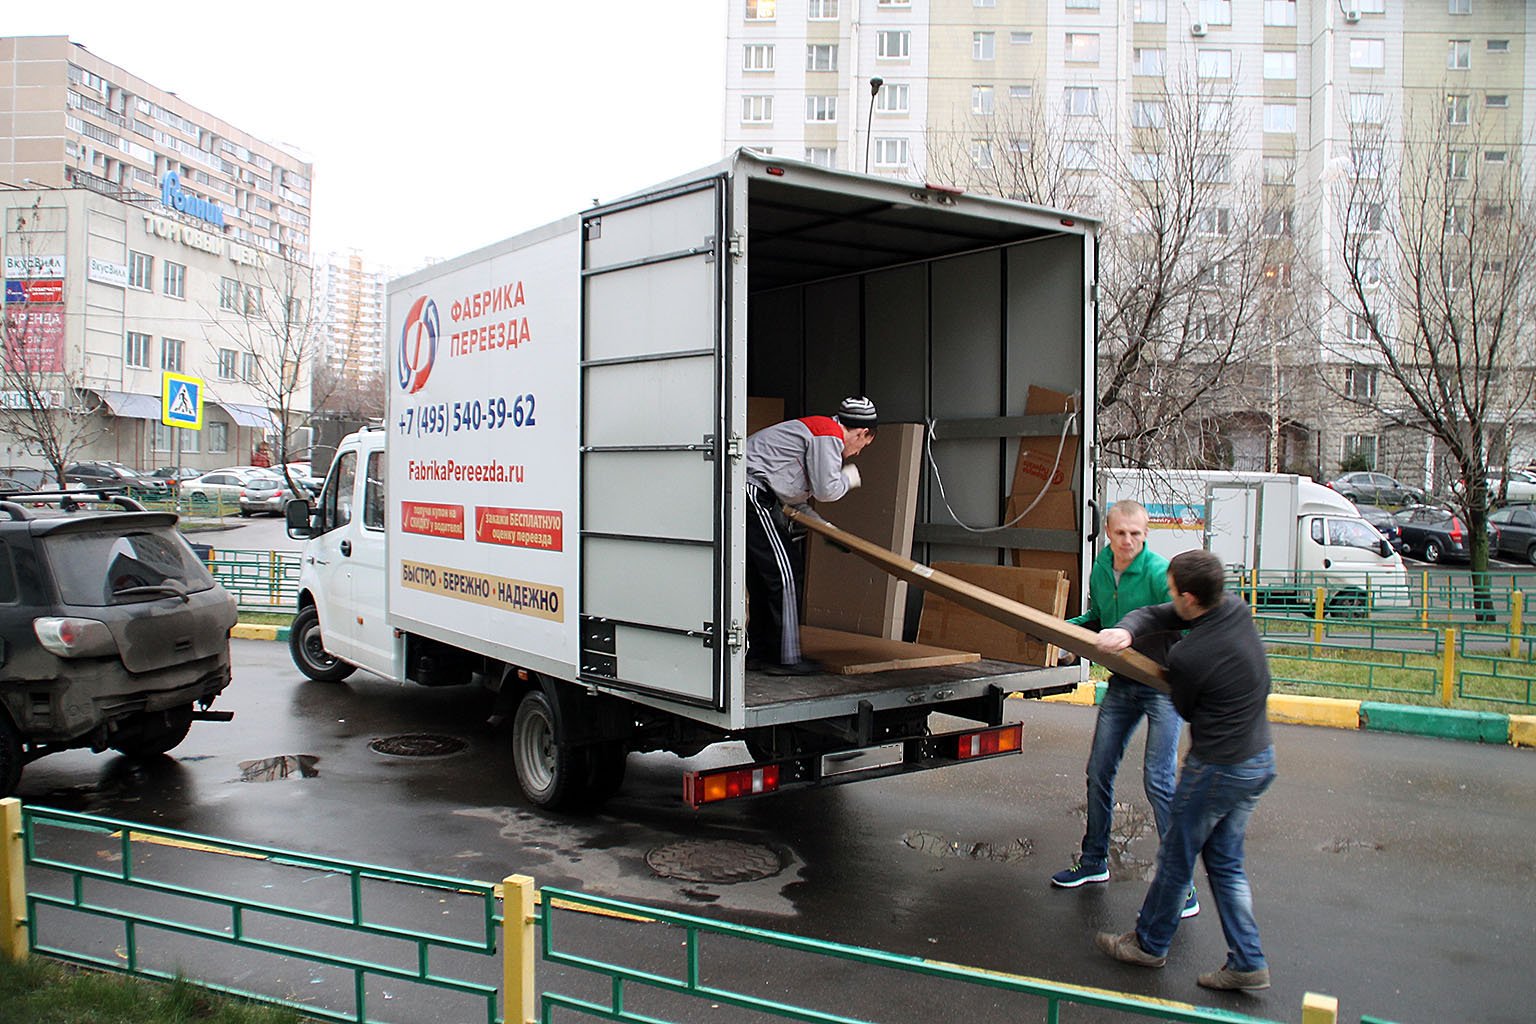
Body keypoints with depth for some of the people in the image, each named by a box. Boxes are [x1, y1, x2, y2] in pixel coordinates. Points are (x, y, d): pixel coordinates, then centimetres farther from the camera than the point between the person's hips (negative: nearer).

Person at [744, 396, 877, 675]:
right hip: (752, 493, -11)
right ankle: (786, 658, -4)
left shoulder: (816, 427, 23)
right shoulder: (829, 435, -9)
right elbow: (826, 490, -12)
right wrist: (849, 477, 6)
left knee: (762, 574, 15)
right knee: (784, 571, -8)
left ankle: (759, 652, 22)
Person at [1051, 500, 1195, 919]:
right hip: (1122, 683, 7)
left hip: (1163, 684, -7)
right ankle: (1094, 861, 29)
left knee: (1158, 779, -11)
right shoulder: (1101, 568, 3)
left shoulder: (1159, 572, -19)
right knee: (1099, 773, 12)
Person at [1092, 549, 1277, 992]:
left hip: (1216, 769, -8)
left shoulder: (1186, 657, -26)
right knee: (1225, 862, 18)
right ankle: (1247, 963, 20)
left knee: (1176, 859, 11)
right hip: (1261, 759, 8)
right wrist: (1126, 630, -17)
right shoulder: (1237, 610, -4)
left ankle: (1150, 943, 29)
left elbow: (1185, 708, -5)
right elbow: (1157, 616, 2)